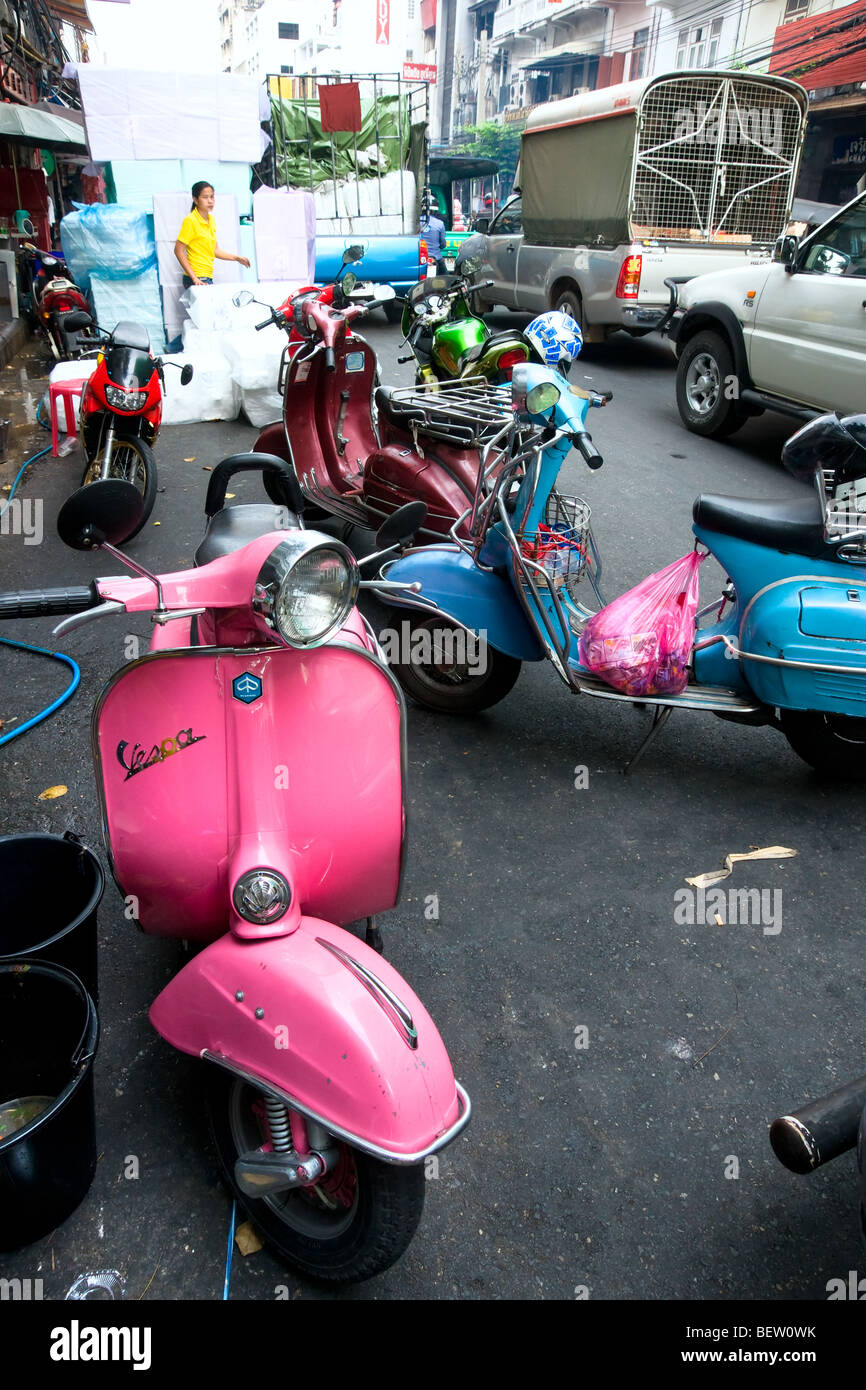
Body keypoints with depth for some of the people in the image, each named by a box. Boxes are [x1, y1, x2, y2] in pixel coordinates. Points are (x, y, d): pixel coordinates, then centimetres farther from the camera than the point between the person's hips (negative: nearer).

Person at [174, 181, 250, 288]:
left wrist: (237, 258, 12)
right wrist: (194, 278, -20)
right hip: (197, 280, -7)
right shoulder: (190, 221, -10)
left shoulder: (211, 220, 13)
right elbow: (178, 251, -13)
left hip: (208, 278, 7)